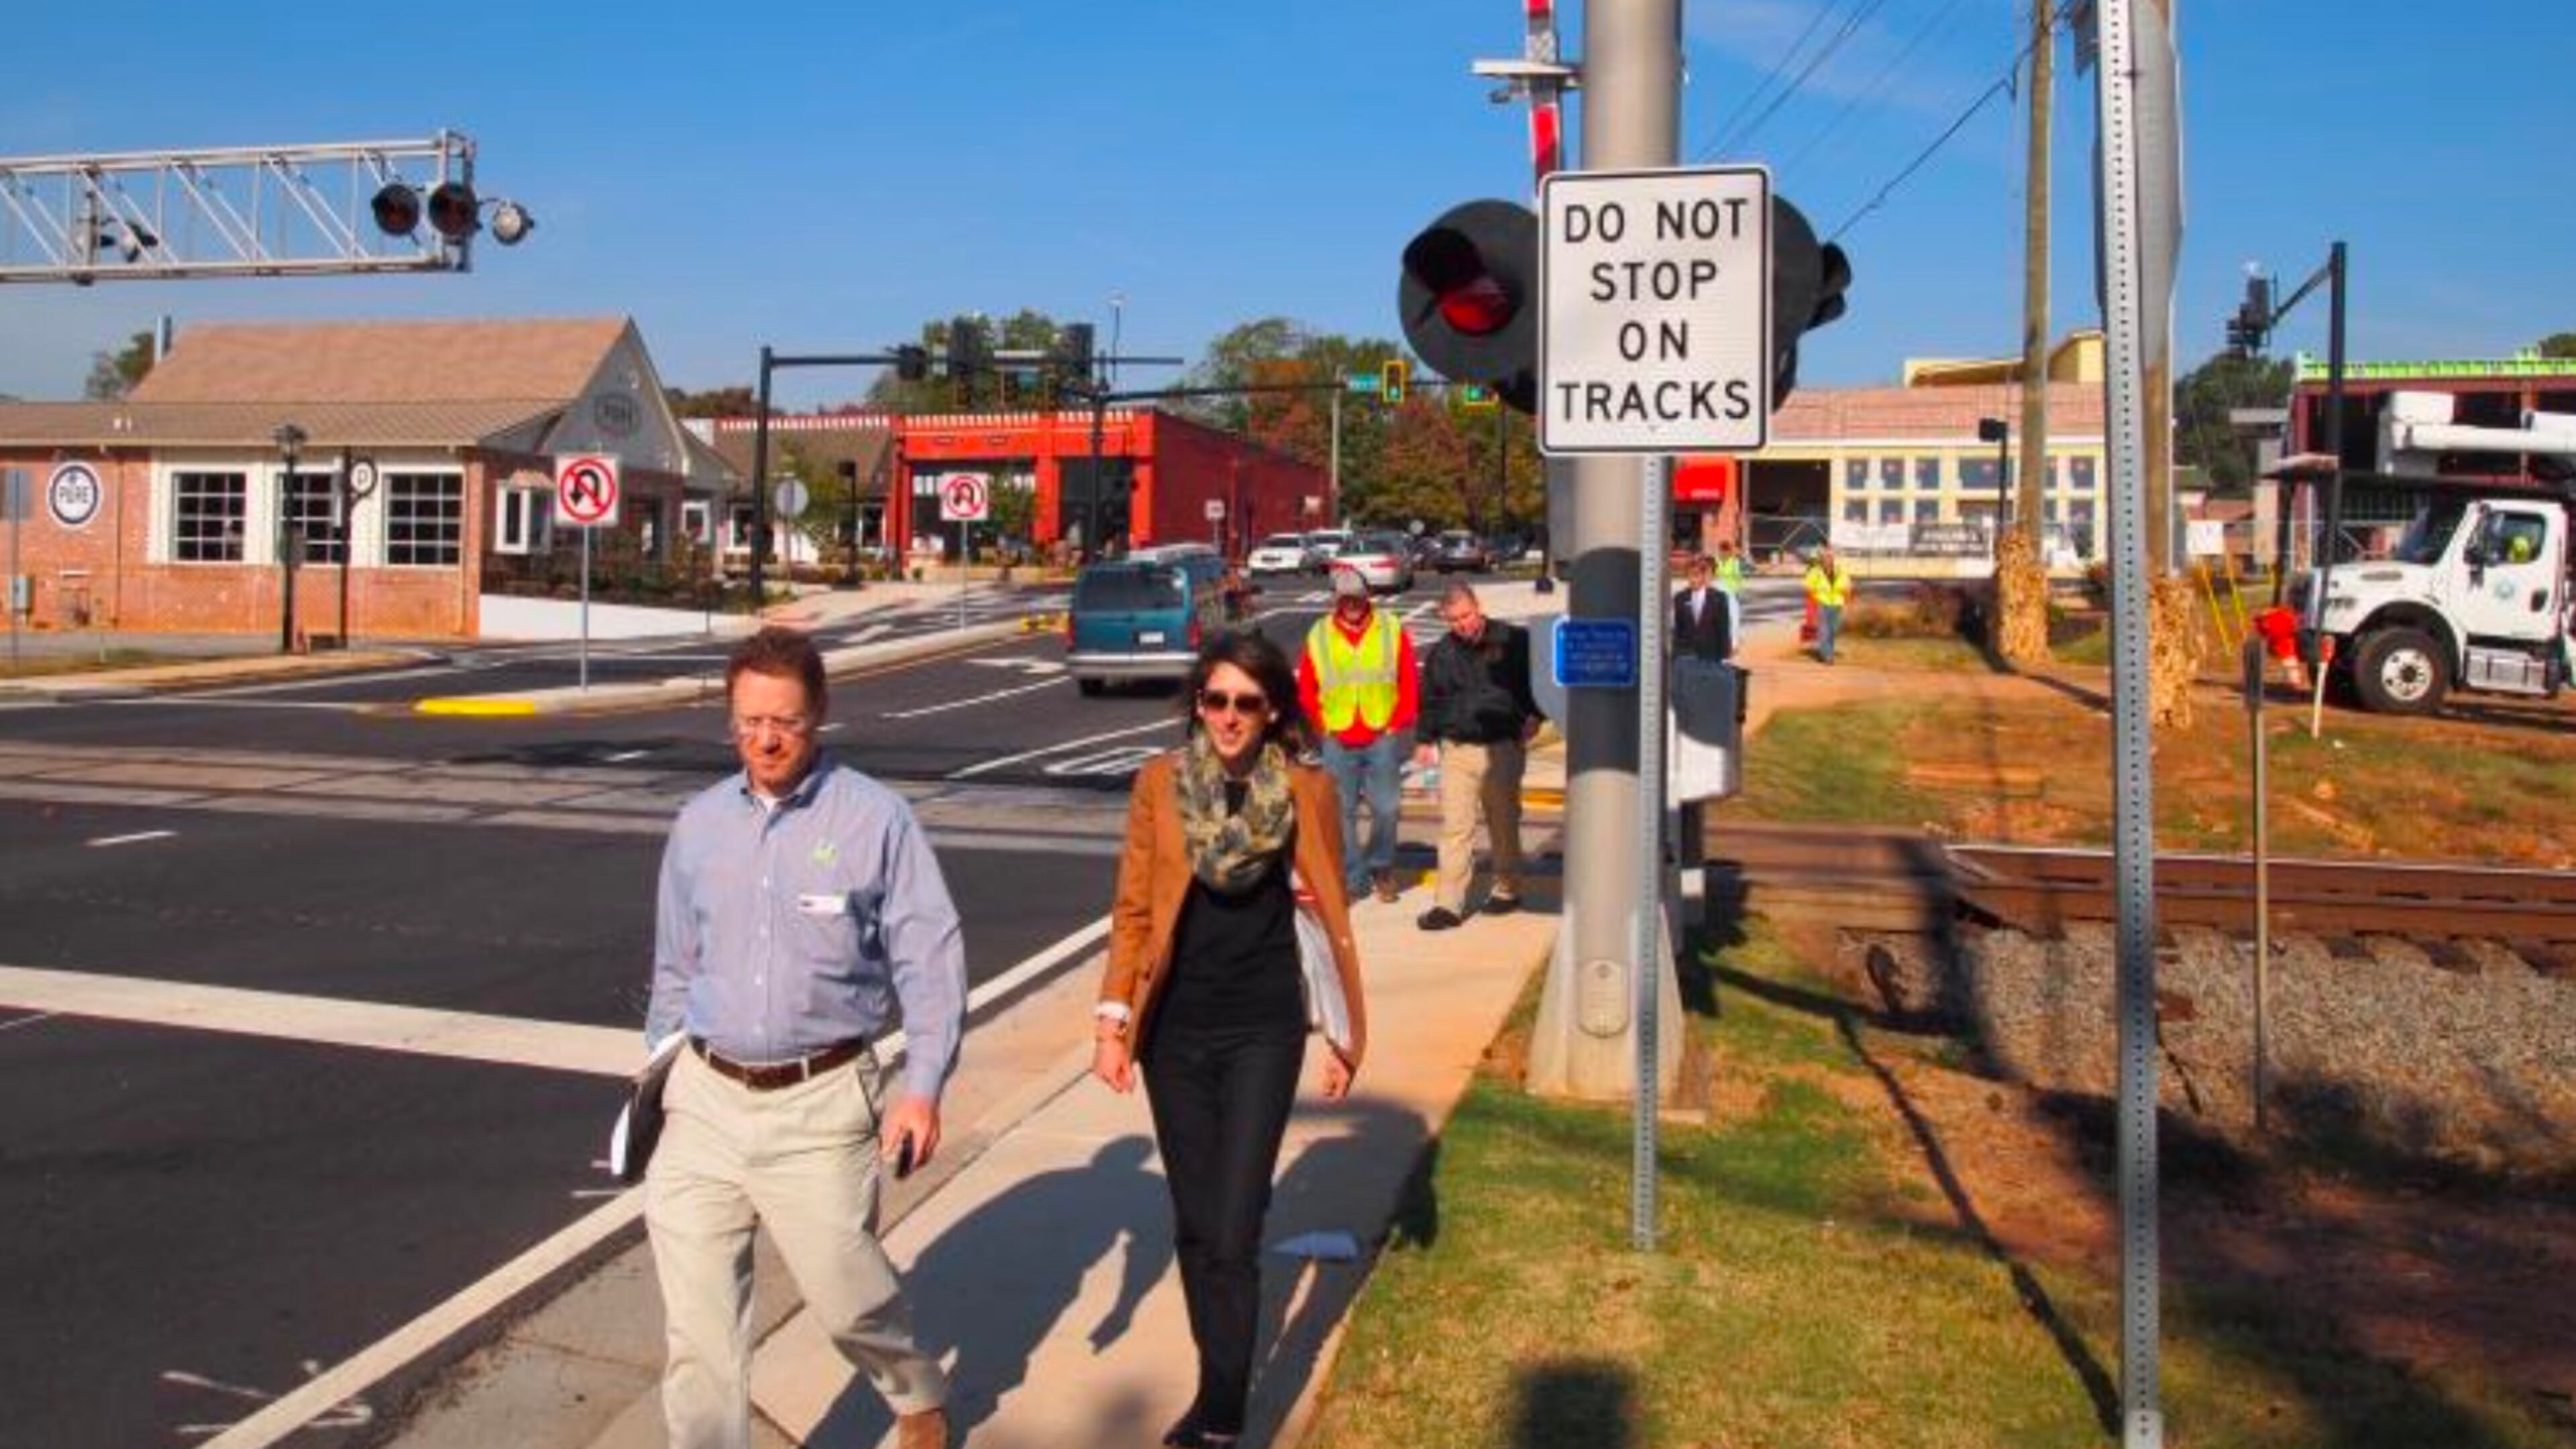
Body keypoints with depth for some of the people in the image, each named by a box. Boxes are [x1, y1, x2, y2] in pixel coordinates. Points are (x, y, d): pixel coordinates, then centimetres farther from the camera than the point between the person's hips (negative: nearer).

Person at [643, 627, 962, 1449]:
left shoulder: (876, 819, -8)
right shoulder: (699, 825, 6)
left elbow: (931, 962, -8)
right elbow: (675, 968, 16)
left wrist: (923, 1088, -14)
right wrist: (657, 1077, 19)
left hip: (820, 1104, -3)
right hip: (706, 1100, 4)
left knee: (846, 1294, 8)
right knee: (698, 1313, 3)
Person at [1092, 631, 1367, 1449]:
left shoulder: (1306, 791, -6)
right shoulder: (1160, 783, -3)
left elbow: (1332, 916, 0)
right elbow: (1133, 908, 1)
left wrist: (1349, 1032, 2)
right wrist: (1112, 1018, -6)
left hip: (1263, 1028, -2)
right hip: (1174, 1027, 2)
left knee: (1232, 1232, -6)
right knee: (1193, 1225, 13)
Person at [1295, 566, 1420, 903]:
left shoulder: (1392, 630, 3)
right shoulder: (1319, 636, 4)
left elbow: (1410, 683, 4)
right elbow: (1305, 691, 9)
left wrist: (1398, 724, 0)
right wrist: (1324, 726, 3)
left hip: (1383, 738, 0)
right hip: (1338, 742, 0)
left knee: (1386, 808, 3)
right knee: (1342, 812, 2)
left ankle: (1381, 867, 25)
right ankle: (1352, 879, 11)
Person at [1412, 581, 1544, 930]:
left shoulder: (1514, 641, -2)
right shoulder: (1442, 653, 6)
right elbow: (1430, 700, 16)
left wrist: (1534, 716, -2)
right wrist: (1426, 740, 11)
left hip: (1503, 747, -1)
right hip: (1456, 749, 1)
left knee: (1504, 822, 12)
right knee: (1455, 827, -3)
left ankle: (1507, 890, 28)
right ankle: (1448, 904, -3)